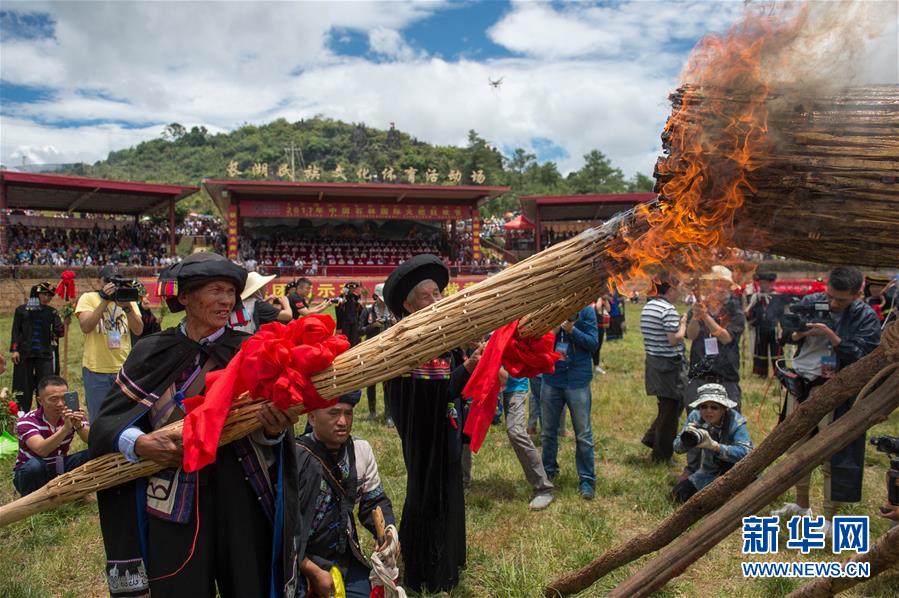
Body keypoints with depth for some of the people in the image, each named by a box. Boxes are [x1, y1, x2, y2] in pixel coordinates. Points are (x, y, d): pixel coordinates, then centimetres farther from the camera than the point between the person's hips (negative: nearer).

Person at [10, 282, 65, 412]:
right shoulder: (21, 310, 4)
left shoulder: (51, 312, 6)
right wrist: (14, 350, -4)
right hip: (25, 353, -1)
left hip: (45, 354, 1)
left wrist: (65, 324, -23)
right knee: (25, 384, 5)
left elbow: (59, 332, -1)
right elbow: (16, 331, 4)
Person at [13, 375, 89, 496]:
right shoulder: (27, 421, -22)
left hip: (60, 470, 3)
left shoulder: (72, 414, -12)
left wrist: (79, 426, -45)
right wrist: (65, 428, -52)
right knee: (35, 465, -37)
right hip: (32, 473, -3)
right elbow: (41, 450, -40)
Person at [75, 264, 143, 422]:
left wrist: (127, 306, -17)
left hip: (124, 368, 3)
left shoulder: (127, 298, 8)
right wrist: (105, 301, -21)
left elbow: (138, 331, -3)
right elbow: (85, 327, -15)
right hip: (96, 370, -3)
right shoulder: (88, 298, 1)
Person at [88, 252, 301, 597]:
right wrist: (139, 443, -18)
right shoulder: (152, 352, 1)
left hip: (242, 499, 0)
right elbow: (108, 421, 2)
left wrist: (273, 430, -24)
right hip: (172, 504, 0)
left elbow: (270, 426, -2)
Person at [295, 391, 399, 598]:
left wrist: (388, 529, -12)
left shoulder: (362, 450, -4)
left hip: (346, 559, 5)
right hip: (301, 564, -5)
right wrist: (314, 572, -16)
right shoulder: (295, 459, -21)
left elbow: (373, 500, 7)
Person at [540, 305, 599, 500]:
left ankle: (587, 480, 16)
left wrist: (572, 330, -22)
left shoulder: (585, 310, -7)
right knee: (548, 431, 16)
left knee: (583, 435, 3)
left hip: (577, 380, -3)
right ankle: (548, 470, 35)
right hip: (551, 379, 3)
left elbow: (593, 343, -8)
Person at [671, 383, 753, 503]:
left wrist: (714, 445, -55)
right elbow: (677, 448, -14)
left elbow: (746, 452, -43)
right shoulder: (695, 417, -16)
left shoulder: (736, 421, -28)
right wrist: (686, 438, -38)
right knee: (681, 494, -7)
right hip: (710, 473, 4)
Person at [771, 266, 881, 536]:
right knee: (796, 449, 15)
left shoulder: (866, 317, -8)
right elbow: (785, 333, 8)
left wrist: (830, 336, -26)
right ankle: (801, 505, 34)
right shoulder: (811, 302, 2)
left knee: (832, 458, -1)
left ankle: (830, 518, 13)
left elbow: (861, 356, -16)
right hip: (799, 385, 5)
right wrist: (797, 335, -14)